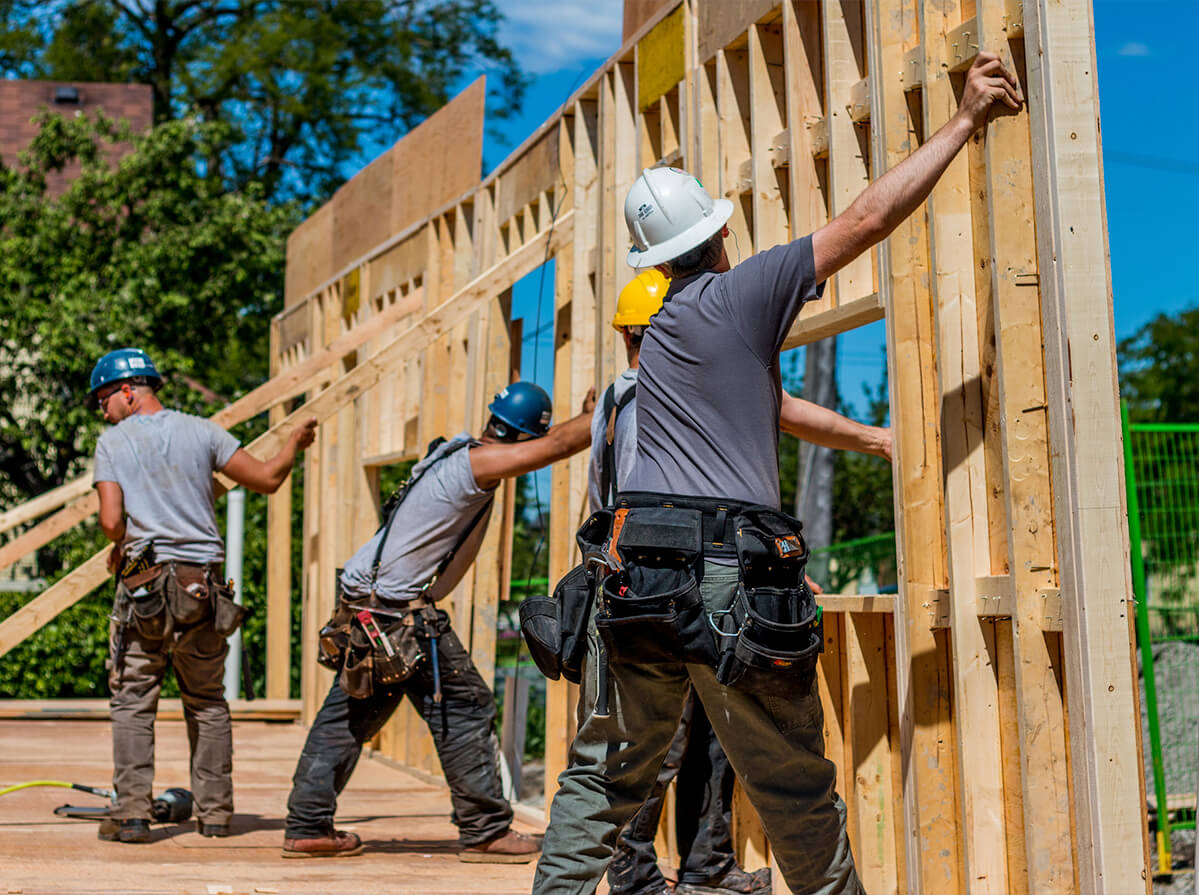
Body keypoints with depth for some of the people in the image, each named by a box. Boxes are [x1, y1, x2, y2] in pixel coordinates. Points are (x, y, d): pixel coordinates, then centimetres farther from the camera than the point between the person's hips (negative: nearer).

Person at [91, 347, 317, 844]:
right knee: (207, 701, 13)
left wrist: (120, 551, 13)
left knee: (133, 700, 5)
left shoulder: (114, 441, 0)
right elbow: (266, 479, 6)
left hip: (143, 584, -2)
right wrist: (294, 444, 25)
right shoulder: (202, 432, 6)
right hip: (203, 587, 3)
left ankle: (132, 813, -1)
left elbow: (112, 521, -9)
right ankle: (215, 812, 14)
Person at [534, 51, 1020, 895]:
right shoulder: (740, 294, -2)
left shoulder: (660, 329, 18)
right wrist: (966, 119, 2)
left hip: (642, 575, 6)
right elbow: (868, 219, -5)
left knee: (606, 772, 14)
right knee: (797, 788, 8)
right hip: (734, 580, -5)